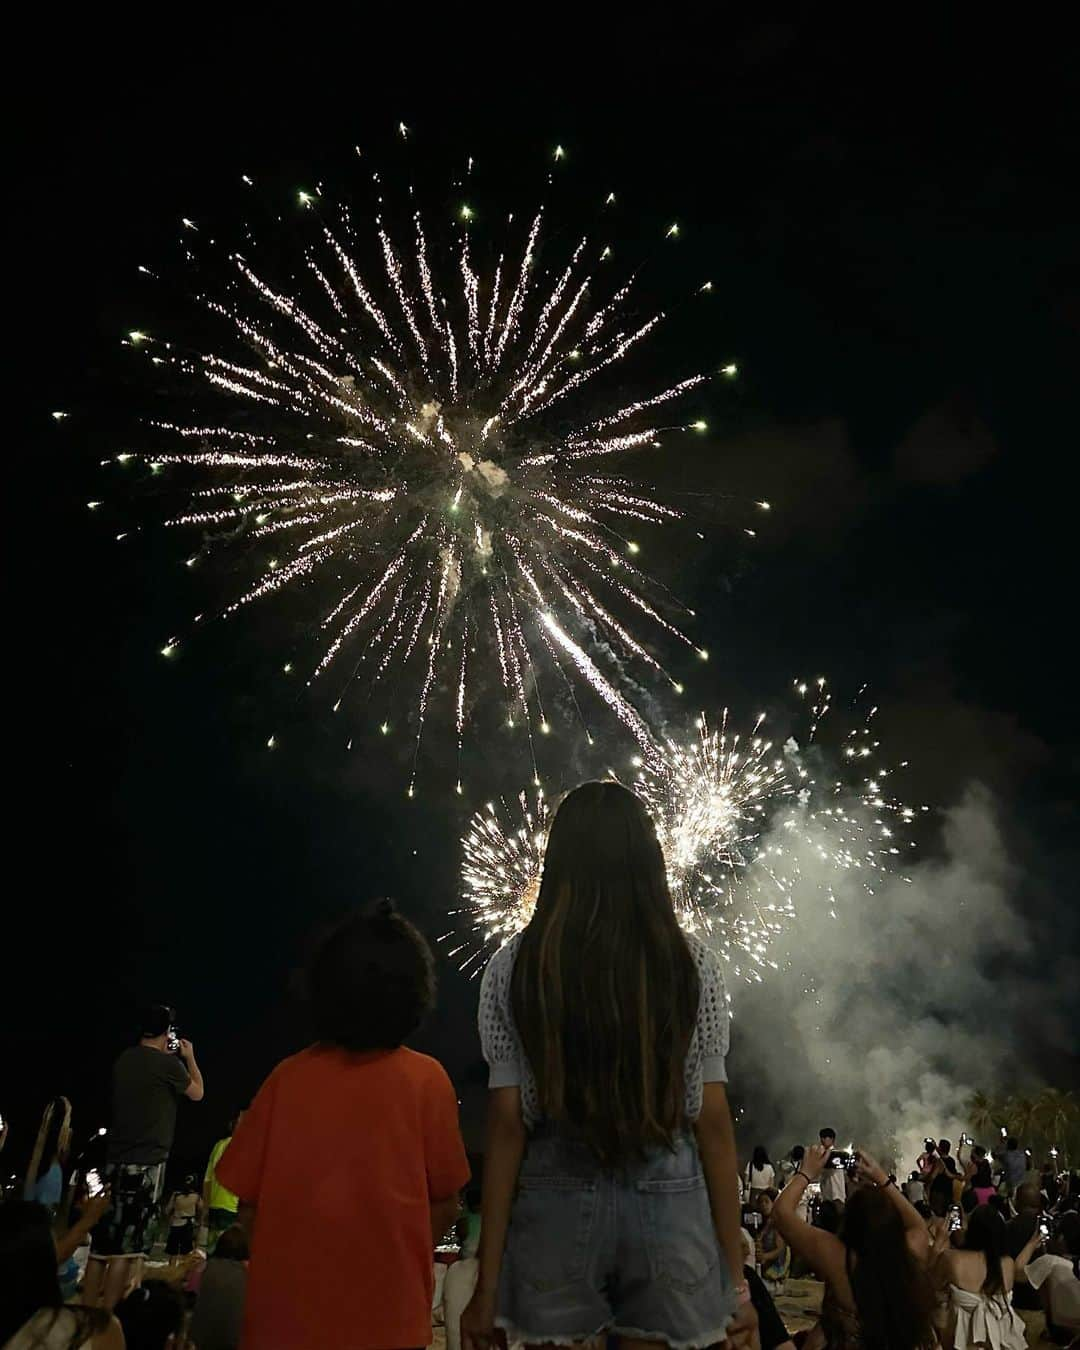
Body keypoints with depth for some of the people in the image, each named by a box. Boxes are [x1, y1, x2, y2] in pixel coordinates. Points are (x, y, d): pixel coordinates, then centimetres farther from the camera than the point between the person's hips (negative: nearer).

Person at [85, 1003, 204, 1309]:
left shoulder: (124, 1060, 8)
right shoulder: (168, 1063, -10)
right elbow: (197, 1093, 8)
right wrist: (190, 1058, 20)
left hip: (115, 1160, 7)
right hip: (146, 1163, -7)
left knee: (103, 1240, 10)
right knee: (127, 1246, -4)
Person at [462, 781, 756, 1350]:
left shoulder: (513, 967, -6)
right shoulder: (694, 964, -5)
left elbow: (507, 1124, -6)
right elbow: (712, 1120, -3)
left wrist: (488, 1283, 0)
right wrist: (736, 1276, 5)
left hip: (556, 1203, 0)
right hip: (670, 1202, 1)